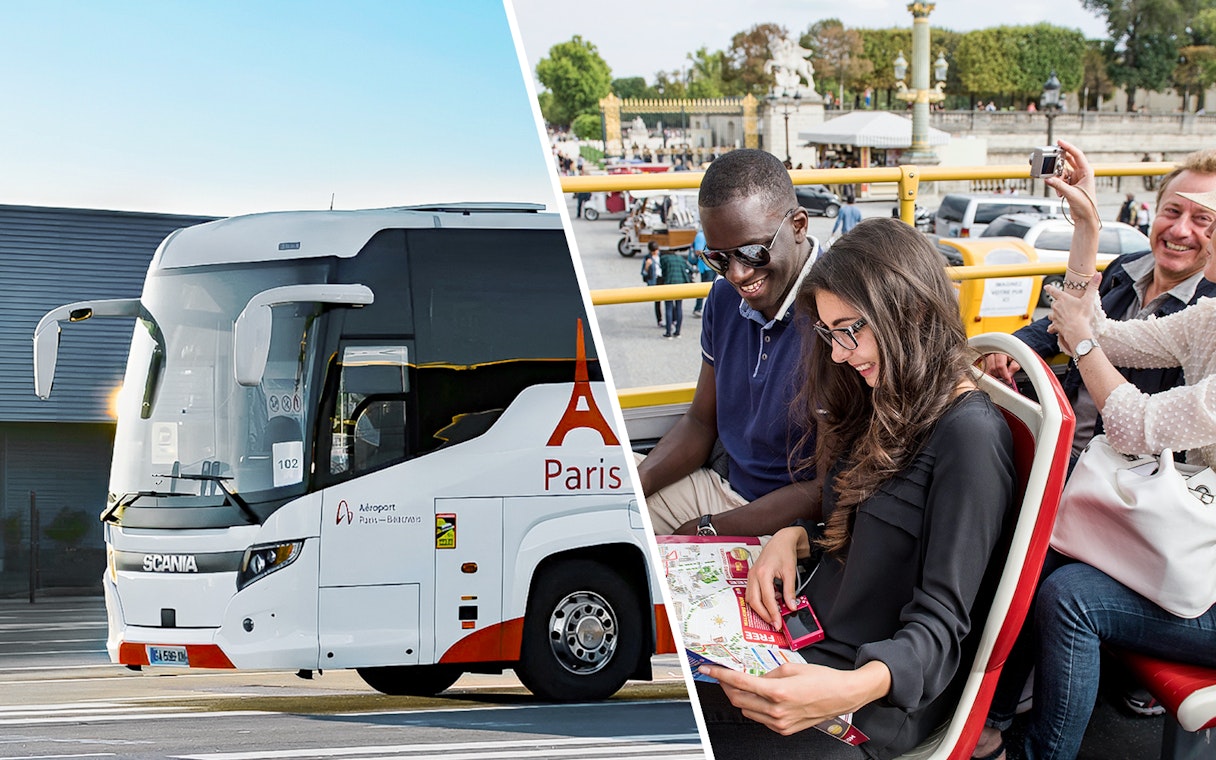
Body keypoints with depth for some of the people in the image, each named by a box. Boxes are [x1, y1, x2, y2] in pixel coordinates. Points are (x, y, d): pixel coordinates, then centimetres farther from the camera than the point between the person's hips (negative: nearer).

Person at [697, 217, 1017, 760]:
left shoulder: (969, 434, -17)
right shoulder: (889, 406, 12)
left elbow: (941, 623, -20)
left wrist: (855, 688, -38)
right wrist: (795, 539, 2)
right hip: (813, 645, 9)